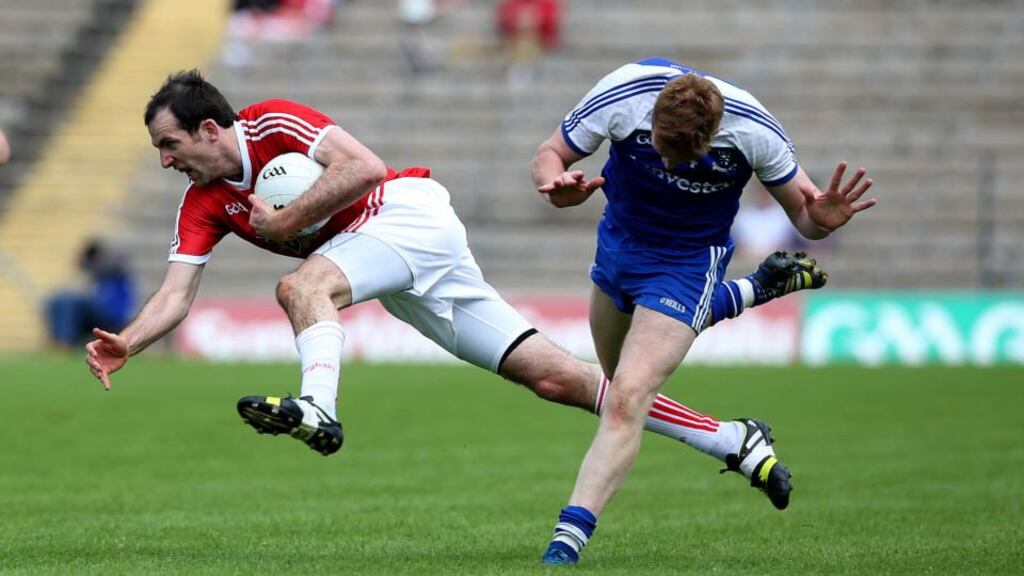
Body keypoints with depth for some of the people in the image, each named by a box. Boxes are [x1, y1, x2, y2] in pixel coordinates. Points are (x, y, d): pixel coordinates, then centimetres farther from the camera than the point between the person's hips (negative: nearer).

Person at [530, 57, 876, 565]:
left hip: (687, 262, -4)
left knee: (625, 402, -18)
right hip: (617, 244, 4)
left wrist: (820, 219, -36)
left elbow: (800, 210, -13)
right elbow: (549, 154, -13)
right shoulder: (623, 95, -27)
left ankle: (568, 540, -20)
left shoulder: (754, 131, -28)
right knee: (623, 394, 18)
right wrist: (557, 185, -36)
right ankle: (736, 442, 35)